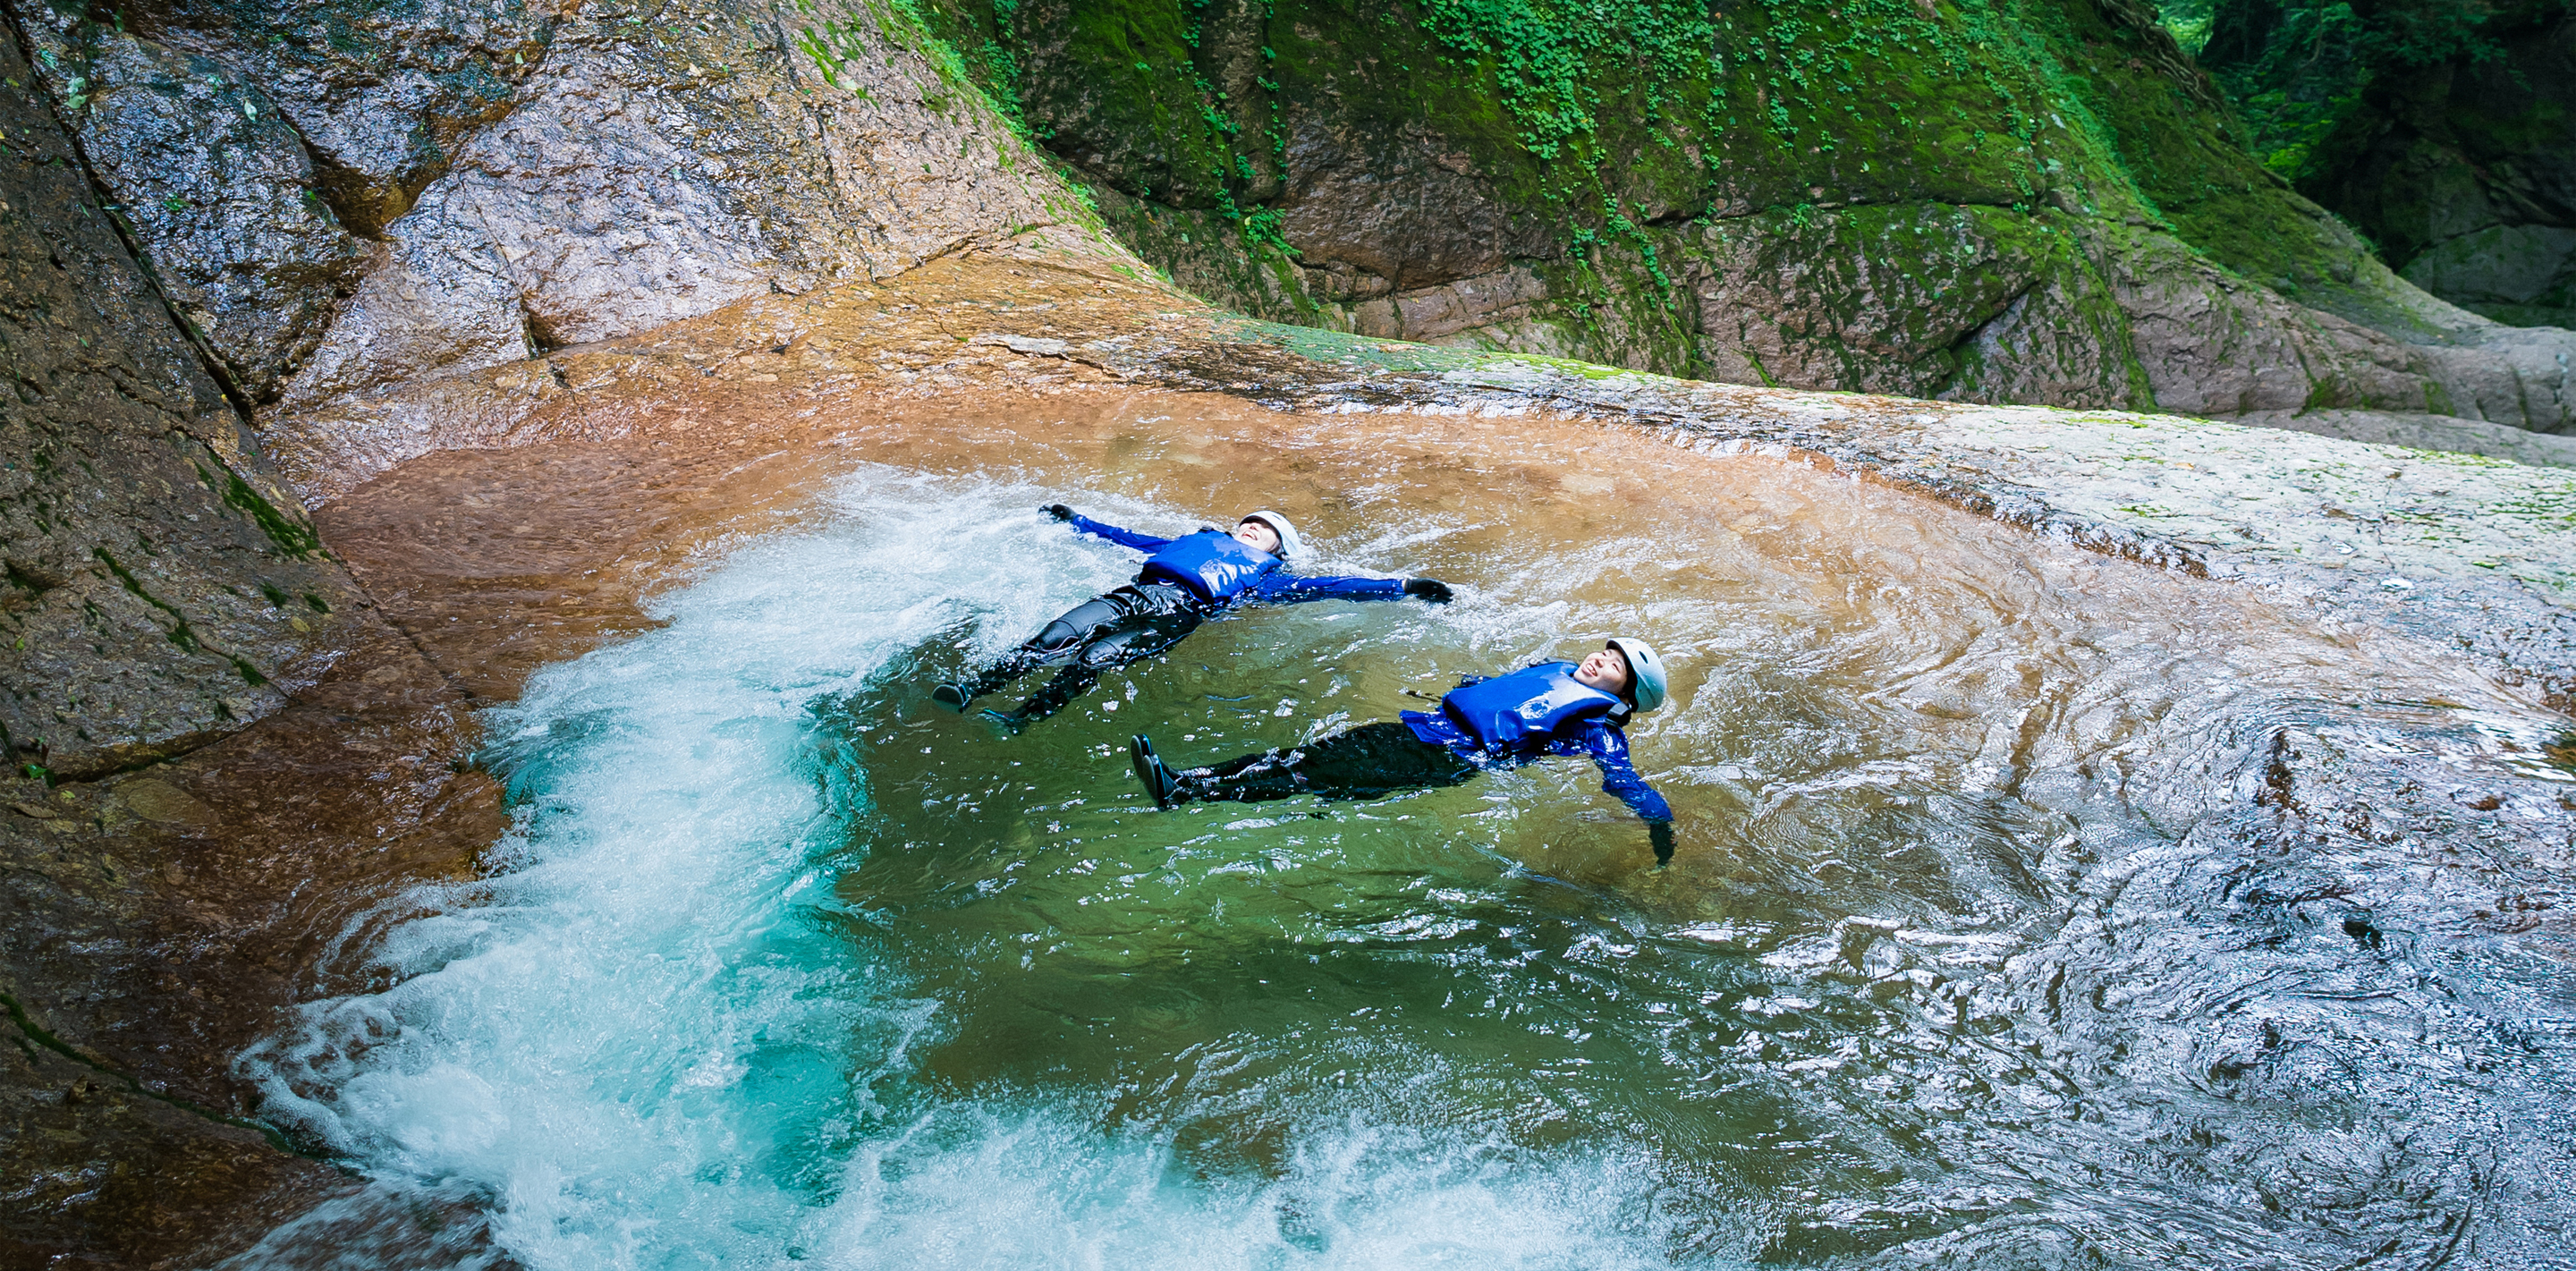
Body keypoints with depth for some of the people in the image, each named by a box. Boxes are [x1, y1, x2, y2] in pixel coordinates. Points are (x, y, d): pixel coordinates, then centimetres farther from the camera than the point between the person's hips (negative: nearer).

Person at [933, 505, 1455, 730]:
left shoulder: (1266, 575, 24)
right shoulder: (1199, 540, 37)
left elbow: (1324, 587, 17)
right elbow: (1134, 540, 44)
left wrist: (1401, 588, 10)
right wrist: (1077, 522, 51)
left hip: (1178, 611, -4)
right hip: (1131, 594, 4)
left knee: (1092, 661, -30)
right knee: (1054, 640, -21)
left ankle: (1023, 716, -42)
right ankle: (976, 684, -30)